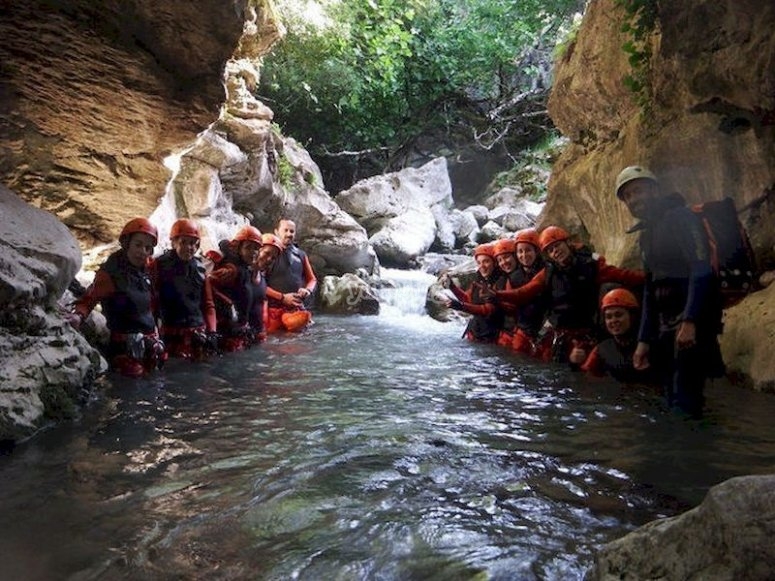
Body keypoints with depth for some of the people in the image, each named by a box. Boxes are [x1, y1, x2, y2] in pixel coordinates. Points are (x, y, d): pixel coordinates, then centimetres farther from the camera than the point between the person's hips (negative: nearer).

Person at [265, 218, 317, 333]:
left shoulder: (301, 255, 11)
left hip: (297, 308, 3)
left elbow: (312, 279, 20)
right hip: (274, 308, -3)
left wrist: (308, 290, -2)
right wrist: (282, 297, -12)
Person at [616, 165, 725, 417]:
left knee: (684, 402, -15)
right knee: (672, 399, 11)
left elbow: (701, 268, -18)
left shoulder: (679, 217, -5)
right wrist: (644, 340, 17)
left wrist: (690, 321, -27)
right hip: (666, 322, 9)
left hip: (694, 318, -9)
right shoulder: (647, 235, 21)